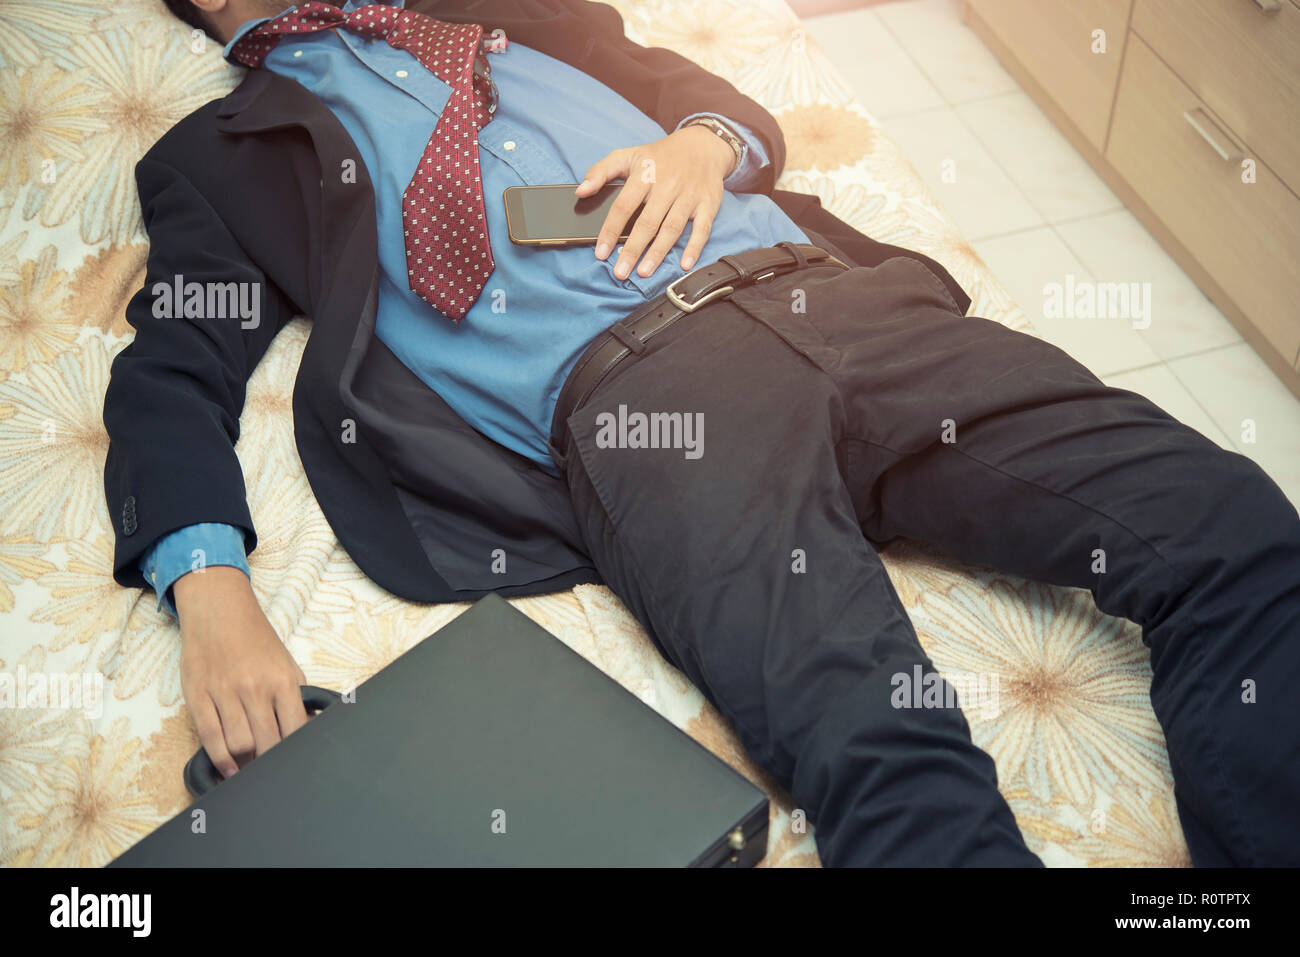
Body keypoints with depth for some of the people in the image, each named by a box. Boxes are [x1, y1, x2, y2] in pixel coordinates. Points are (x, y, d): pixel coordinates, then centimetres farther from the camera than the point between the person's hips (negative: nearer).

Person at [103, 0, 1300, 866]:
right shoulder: (227, 153, 21)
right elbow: (169, 374, 10)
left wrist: (705, 141, 4)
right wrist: (211, 595, -10)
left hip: (821, 290, 5)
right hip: (619, 389, -5)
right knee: (887, 758, -33)